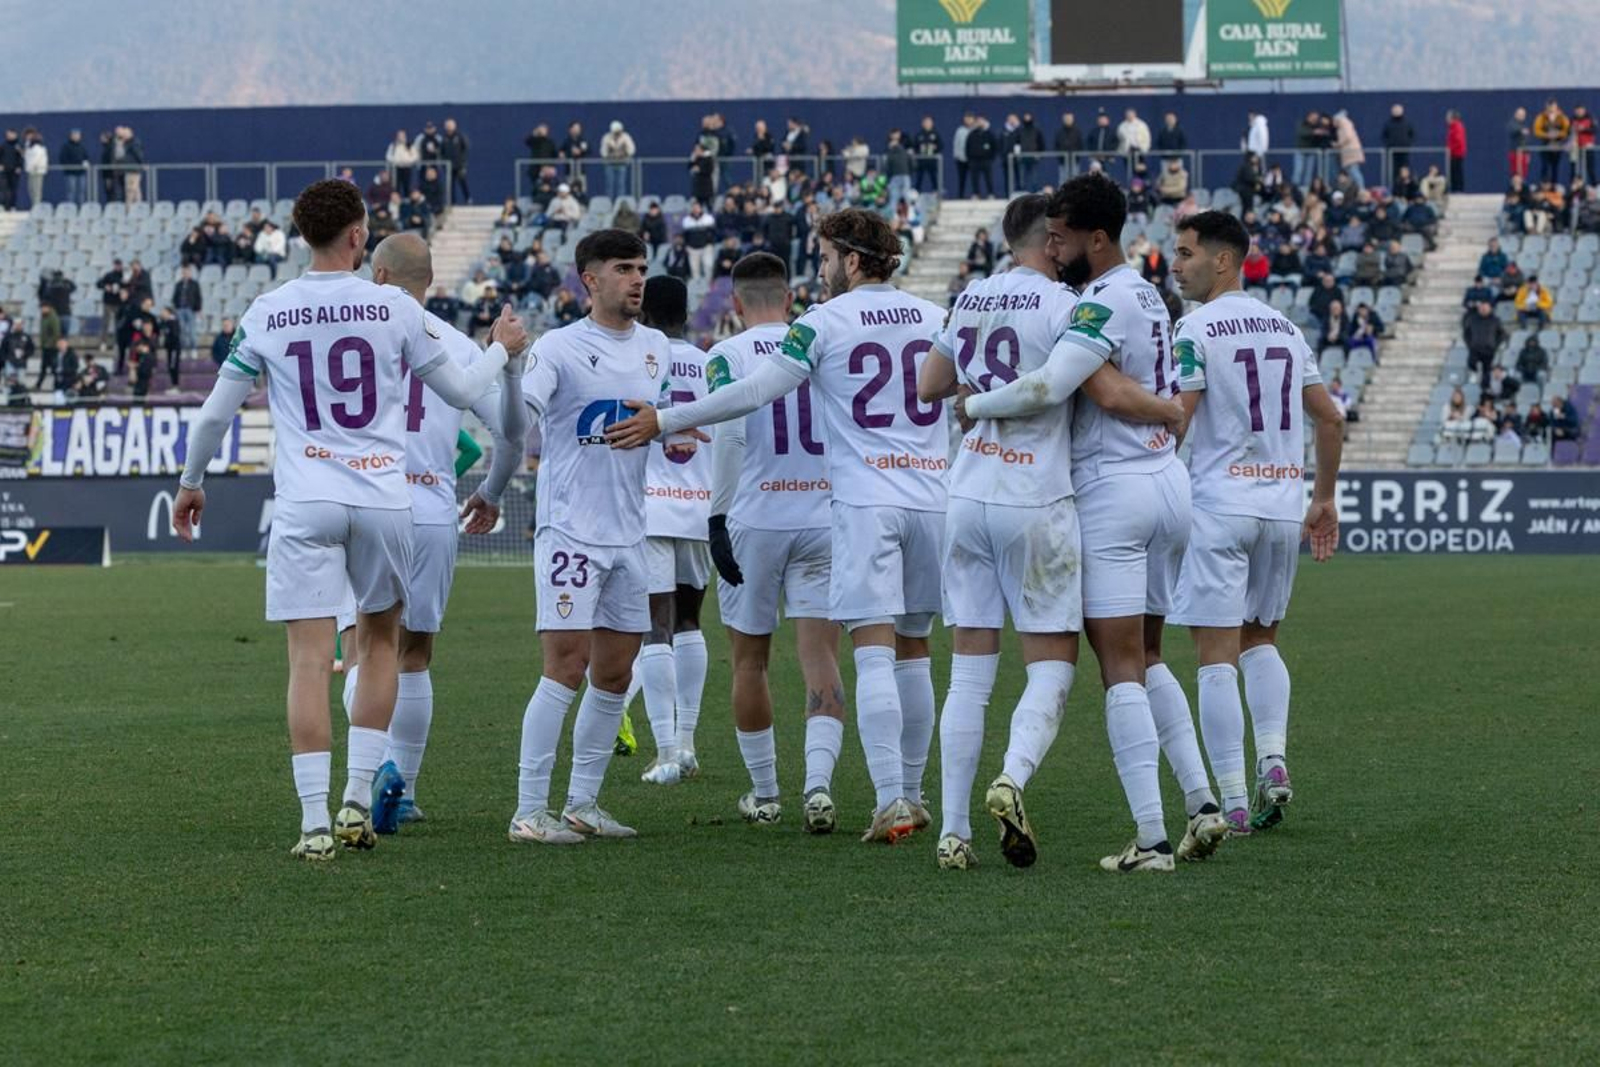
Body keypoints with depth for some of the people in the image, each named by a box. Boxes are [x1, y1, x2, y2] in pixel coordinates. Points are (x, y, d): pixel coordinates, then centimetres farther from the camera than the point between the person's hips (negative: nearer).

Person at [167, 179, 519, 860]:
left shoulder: (266, 314, 2)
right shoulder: (396, 309, 0)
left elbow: (216, 413, 6)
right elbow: (461, 391, 11)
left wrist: (190, 484, 23)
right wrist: (502, 350, 31)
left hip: (305, 506, 0)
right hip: (384, 500, 1)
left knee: (310, 661, -2)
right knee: (380, 643, 19)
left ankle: (315, 823, -7)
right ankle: (359, 799, 12)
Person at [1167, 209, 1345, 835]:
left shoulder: (1197, 330, -7)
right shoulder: (1285, 329, 13)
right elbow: (1330, 419, 15)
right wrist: (1324, 498, 23)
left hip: (1219, 503, -6)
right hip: (1284, 503, 6)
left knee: (1217, 652, -3)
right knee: (1260, 639, 22)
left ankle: (1232, 803, -7)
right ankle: (1273, 758, 2)